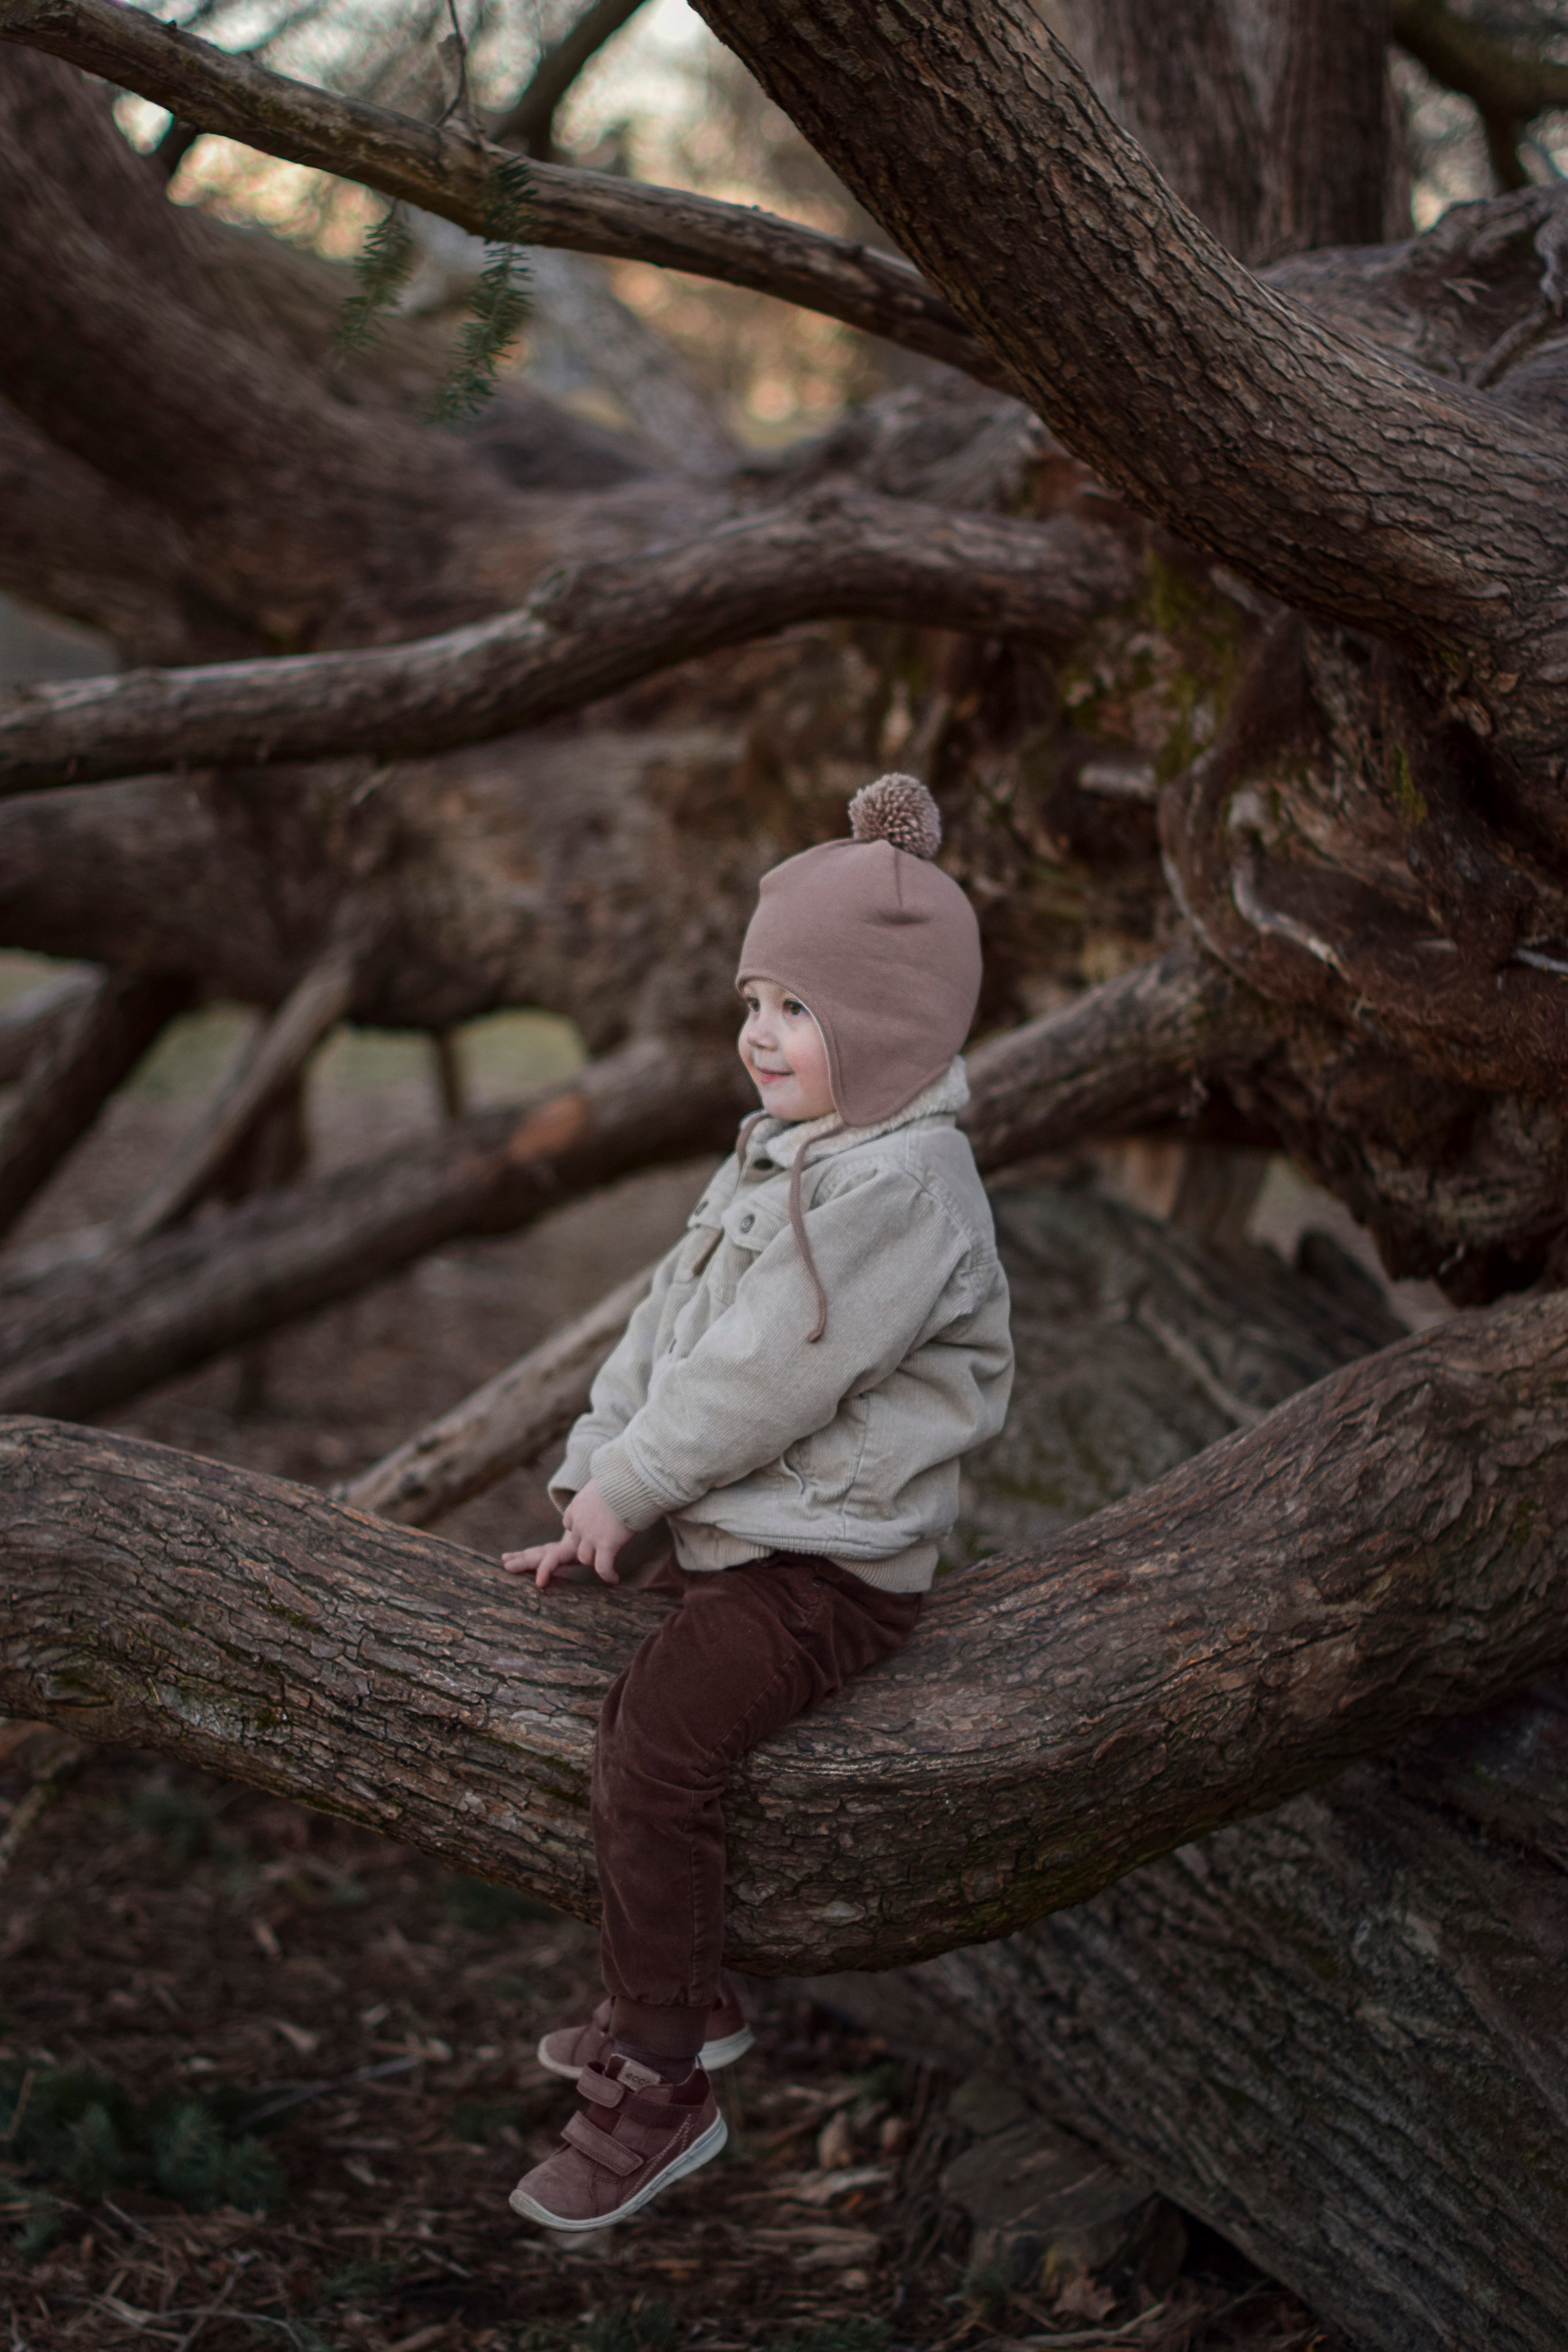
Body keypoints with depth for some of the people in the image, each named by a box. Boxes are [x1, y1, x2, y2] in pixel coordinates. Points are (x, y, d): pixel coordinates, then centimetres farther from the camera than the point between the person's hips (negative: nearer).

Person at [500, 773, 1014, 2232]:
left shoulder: (901, 1185, -20)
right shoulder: (780, 1154, 13)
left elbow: (762, 1376, -23)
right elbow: (672, 1323, 14)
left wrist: (624, 1485, -13)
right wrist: (592, 1477, 6)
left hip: (828, 1567, -10)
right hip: (730, 1523, 11)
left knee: (651, 1746, -21)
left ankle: (662, 2089, -7)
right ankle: (680, 1998, 27)